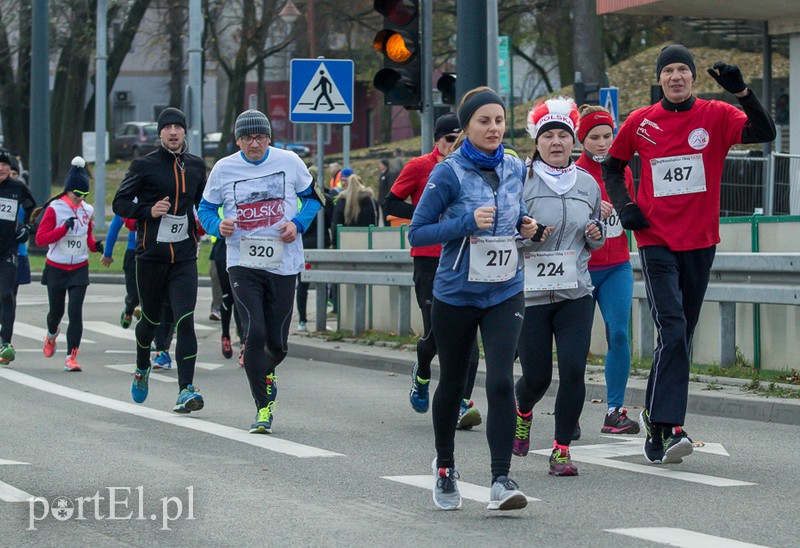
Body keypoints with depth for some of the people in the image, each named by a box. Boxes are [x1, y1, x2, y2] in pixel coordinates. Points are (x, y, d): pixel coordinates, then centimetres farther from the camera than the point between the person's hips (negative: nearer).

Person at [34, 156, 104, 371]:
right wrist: (64, 228, -25)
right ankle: (51, 335, 48)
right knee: (56, 310, 12)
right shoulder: (54, 209, -10)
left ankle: (71, 357, -9)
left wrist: (95, 245, -2)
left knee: (75, 312, -11)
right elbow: (40, 238, -15)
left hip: (79, 269, 2)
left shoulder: (87, 210, 4)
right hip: (56, 268, -2)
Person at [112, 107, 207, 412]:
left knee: (185, 320, -13)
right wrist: (149, 211, -15)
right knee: (151, 319, 12)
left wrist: (203, 224, 12)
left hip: (185, 256, 1)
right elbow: (120, 203, 0)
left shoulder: (196, 166, 10)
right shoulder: (144, 166, -2)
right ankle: (142, 369, 42)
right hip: (151, 255, -1)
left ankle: (186, 390, -16)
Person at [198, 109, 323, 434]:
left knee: (277, 343, 5)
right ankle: (263, 408, -6)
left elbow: (313, 197, 12)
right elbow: (206, 209, 11)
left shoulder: (289, 162, 0)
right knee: (255, 333, -16)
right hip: (243, 264, -1)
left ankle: (266, 373, 42)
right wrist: (218, 225, -12)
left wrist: (298, 223, -7)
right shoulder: (224, 169, 0)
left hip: (283, 264, 1)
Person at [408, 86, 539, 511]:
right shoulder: (448, 173, -11)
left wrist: (525, 226, 0)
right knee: (452, 383, 14)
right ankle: (445, 469, 36)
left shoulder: (514, 169, 3)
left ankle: (501, 481, -15)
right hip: (456, 295, -2)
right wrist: (467, 223, -22)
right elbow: (417, 233, -11)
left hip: (505, 293, 2)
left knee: (501, 382, -15)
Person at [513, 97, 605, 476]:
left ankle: (561, 449, 3)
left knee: (573, 371, -9)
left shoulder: (588, 183, 10)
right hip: (530, 293, -3)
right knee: (537, 376, 2)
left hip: (576, 293, 3)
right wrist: (528, 236, -21)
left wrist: (596, 235, 0)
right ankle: (522, 412, 38)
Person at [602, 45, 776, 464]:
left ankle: (656, 413, 28)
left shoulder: (715, 116, 0)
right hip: (656, 241, -2)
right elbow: (612, 165, 17)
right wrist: (624, 206, 2)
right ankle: (665, 427, -19)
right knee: (673, 331, -16)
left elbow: (765, 133, -15)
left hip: (700, 241, 2)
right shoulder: (640, 123, 2)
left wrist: (742, 92, -28)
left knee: (682, 334, 12)